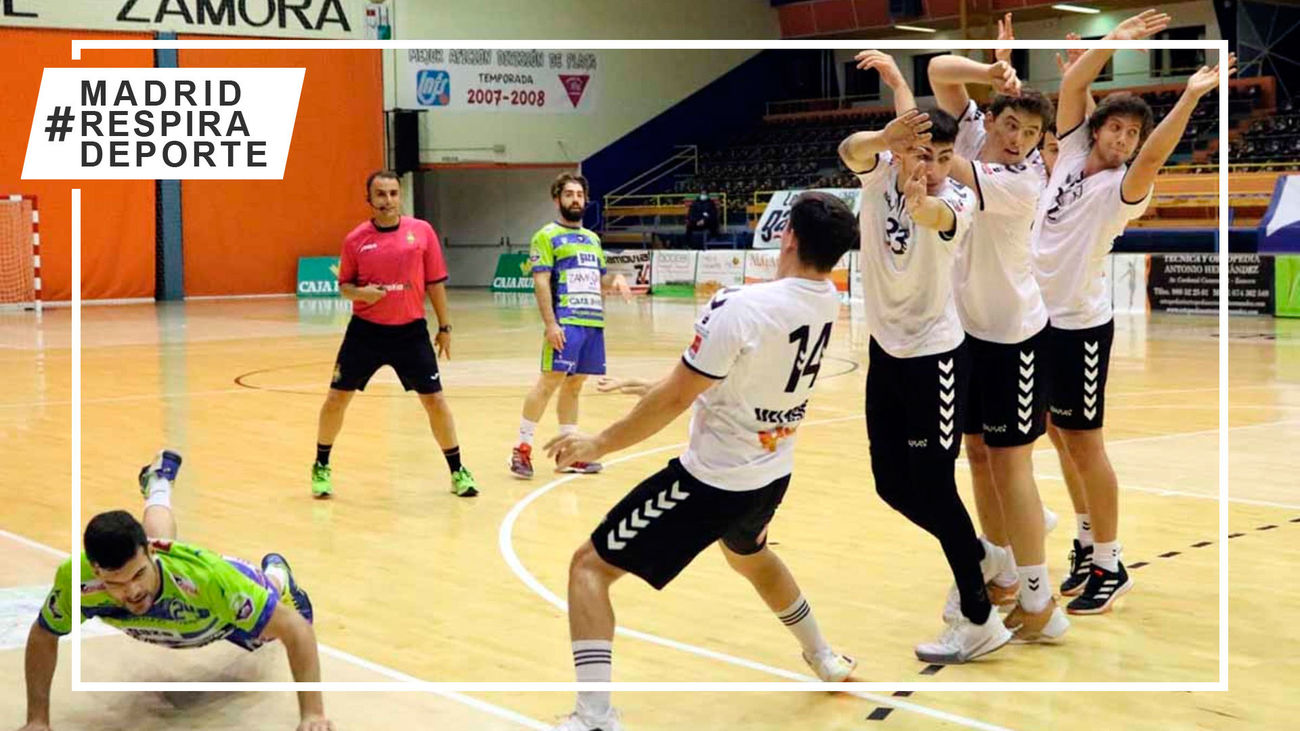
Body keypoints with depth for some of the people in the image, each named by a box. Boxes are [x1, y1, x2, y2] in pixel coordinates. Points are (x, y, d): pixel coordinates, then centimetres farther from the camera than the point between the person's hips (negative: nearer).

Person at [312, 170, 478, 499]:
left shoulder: (422, 231, -2)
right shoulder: (356, 239, -2)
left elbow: (435, 282, 3)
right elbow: (343, 285, 7)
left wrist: (444, 326, 4)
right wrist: (360, 293, -16)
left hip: (410, 331, 0)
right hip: (366, 330, 0)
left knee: (434, 400, 0)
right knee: (337, 398, 2)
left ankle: (457, 471, 16)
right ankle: (321, 468, 23)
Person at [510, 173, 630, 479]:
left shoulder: (593, 238, 21)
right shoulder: (546, 236, -1)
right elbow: (541, 282, -9)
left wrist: (615, 279, 3)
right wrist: (551, 323, -18)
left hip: (593, 322, 7)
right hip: (566, 322, -7)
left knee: (574, 384, 10)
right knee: (550, 380, -9)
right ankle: (522, 448, -2)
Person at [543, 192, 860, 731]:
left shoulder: (741, 307, -26)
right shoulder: (829, 303, -5)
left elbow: (674, 398, -21)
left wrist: (598, 444, -11)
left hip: (713, 478, -7)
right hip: (774, 475, 7)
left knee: (590, 566, 0)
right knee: (749, 555, 39)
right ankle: (825, 660, 53)